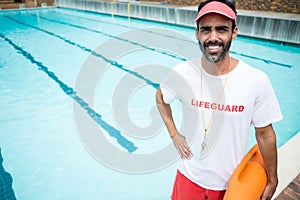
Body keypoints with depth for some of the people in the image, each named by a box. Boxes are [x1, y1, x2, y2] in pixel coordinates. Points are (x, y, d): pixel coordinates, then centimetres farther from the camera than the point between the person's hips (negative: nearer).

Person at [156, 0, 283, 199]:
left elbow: (265, 134, -7)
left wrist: (272, 180, 1)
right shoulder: (182, 73, -16)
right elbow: (160, 98, 4)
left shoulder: (257, 80, -19)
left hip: (232, 183, 0)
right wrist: (174, 134, -4)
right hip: (189, 176, 1)